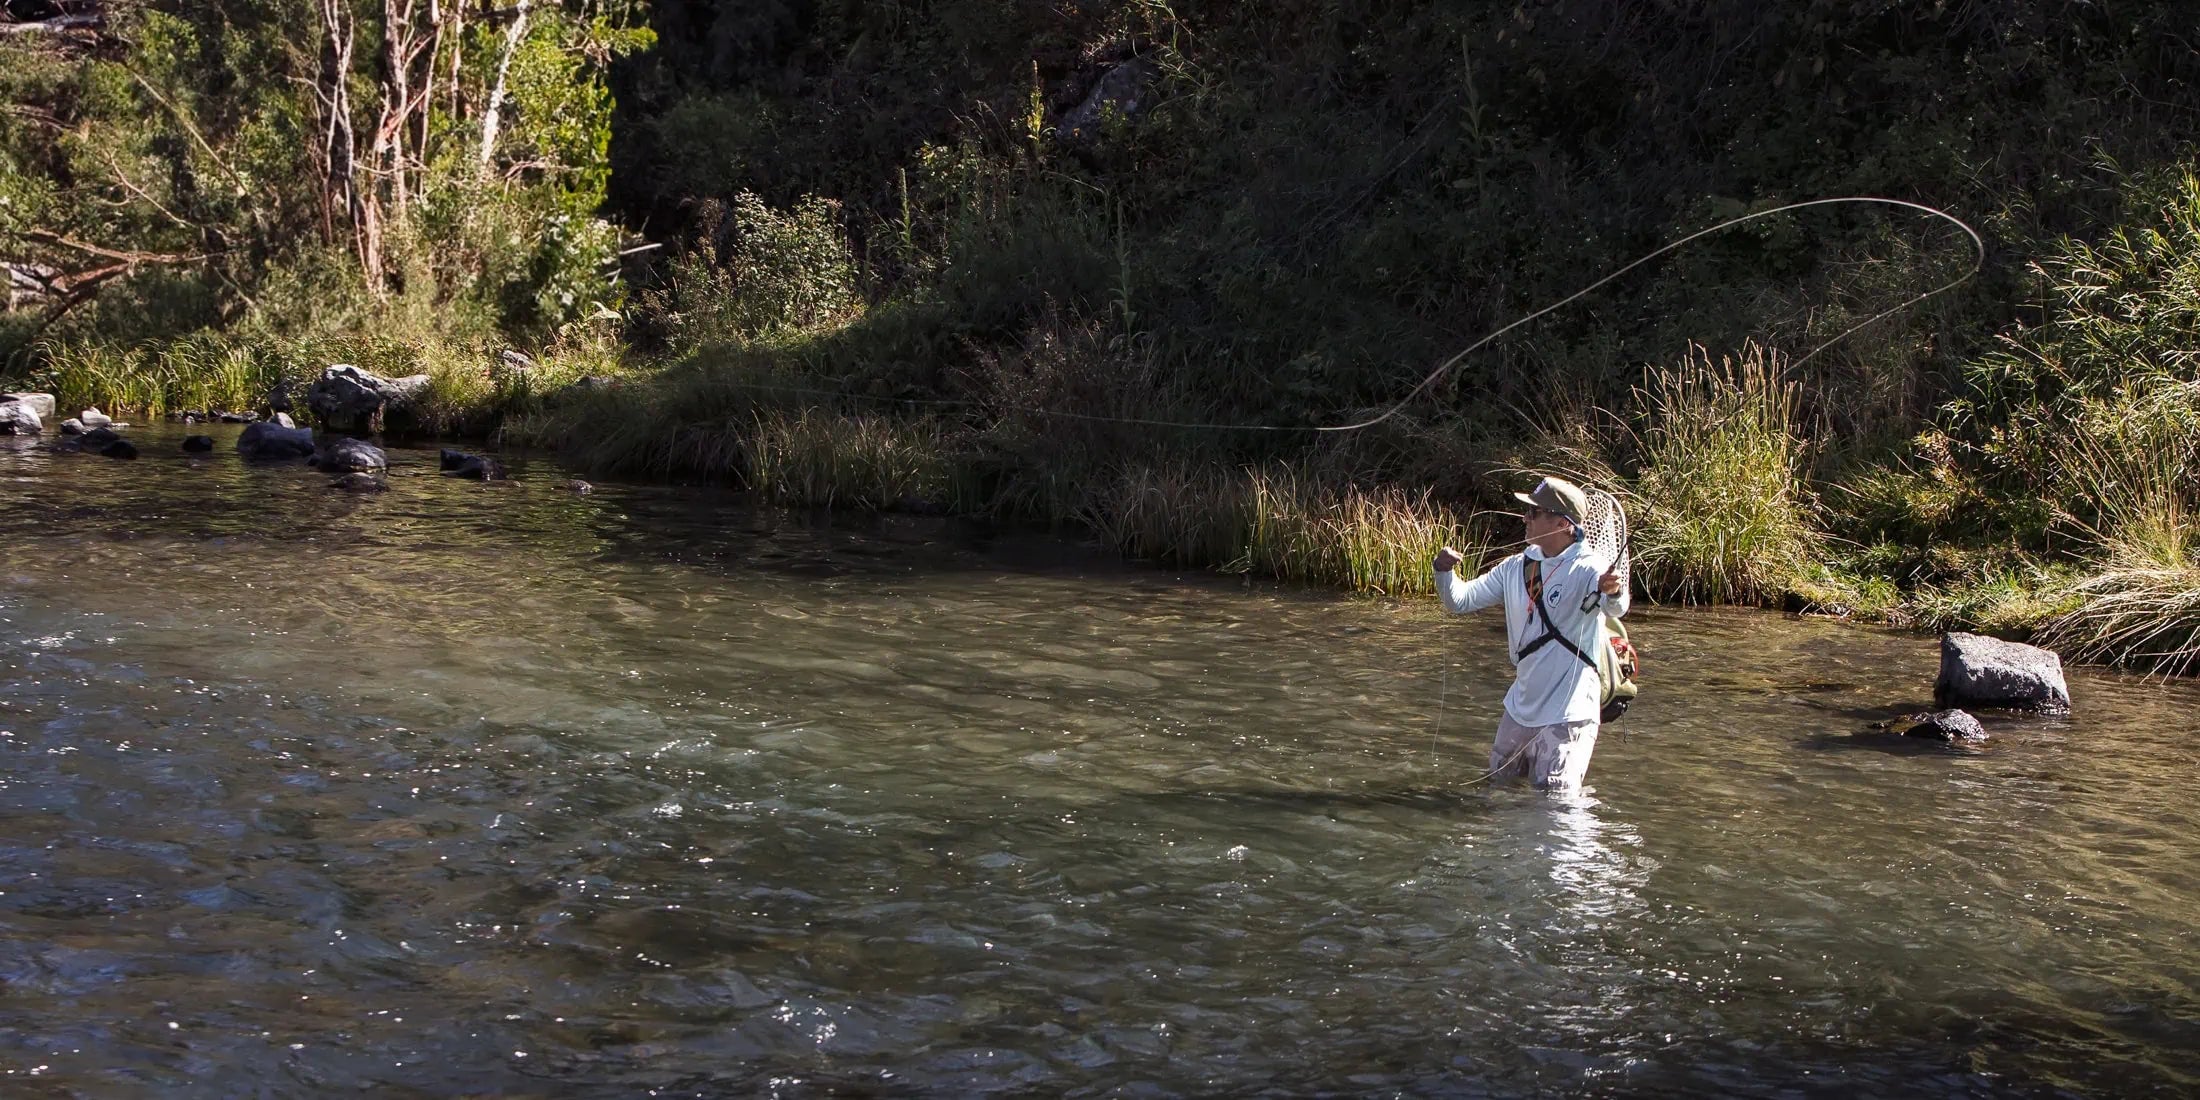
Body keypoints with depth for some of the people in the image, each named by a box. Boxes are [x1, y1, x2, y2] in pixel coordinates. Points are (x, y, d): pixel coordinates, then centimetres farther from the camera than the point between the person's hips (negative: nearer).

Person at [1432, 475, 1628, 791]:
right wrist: (1445, 571, -14)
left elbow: (1616, 607, -35)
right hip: (1521, 706, 7)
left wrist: (1613, 591, -59)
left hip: (1568, 711, -7)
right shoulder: (1516, 568, 6)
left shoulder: (1587, 568, -15)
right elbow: (1460, 600, 7)